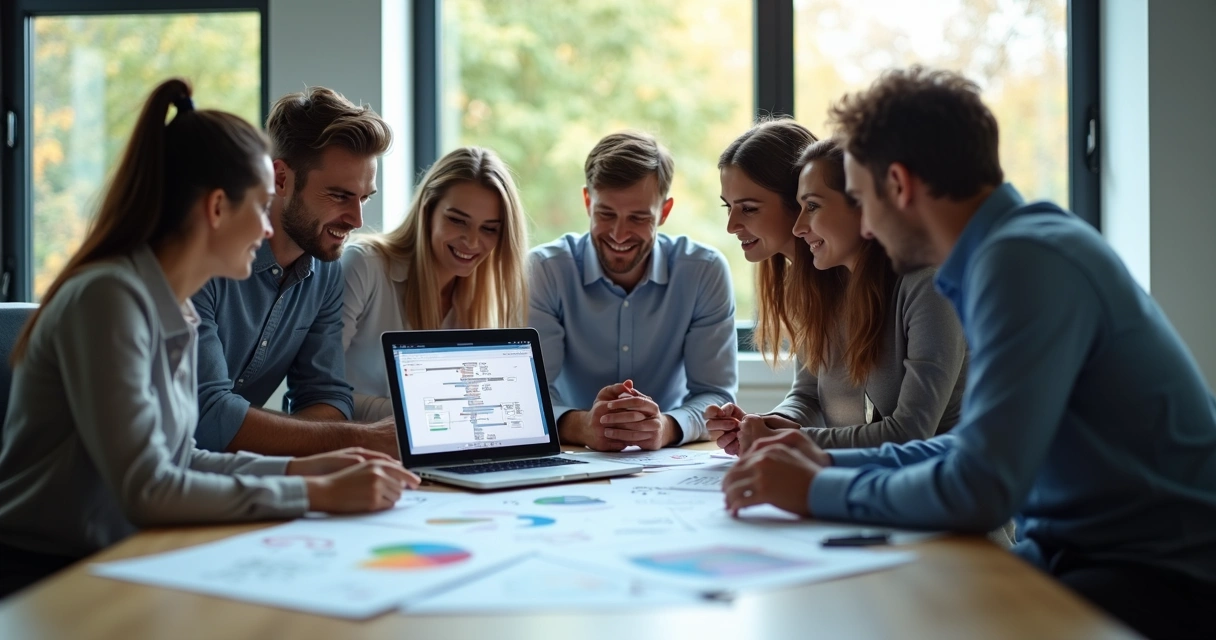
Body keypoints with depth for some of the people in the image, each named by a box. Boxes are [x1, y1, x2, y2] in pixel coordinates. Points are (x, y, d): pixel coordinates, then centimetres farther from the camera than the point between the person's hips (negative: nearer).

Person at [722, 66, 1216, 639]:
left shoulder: (1025, 259, -21)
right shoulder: (1014, 244, 10)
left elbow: (980, 489, -27)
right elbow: (985, 446, 17)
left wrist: (818, 491, -14)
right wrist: (833, 462, 11)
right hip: (1079, 550, 9)